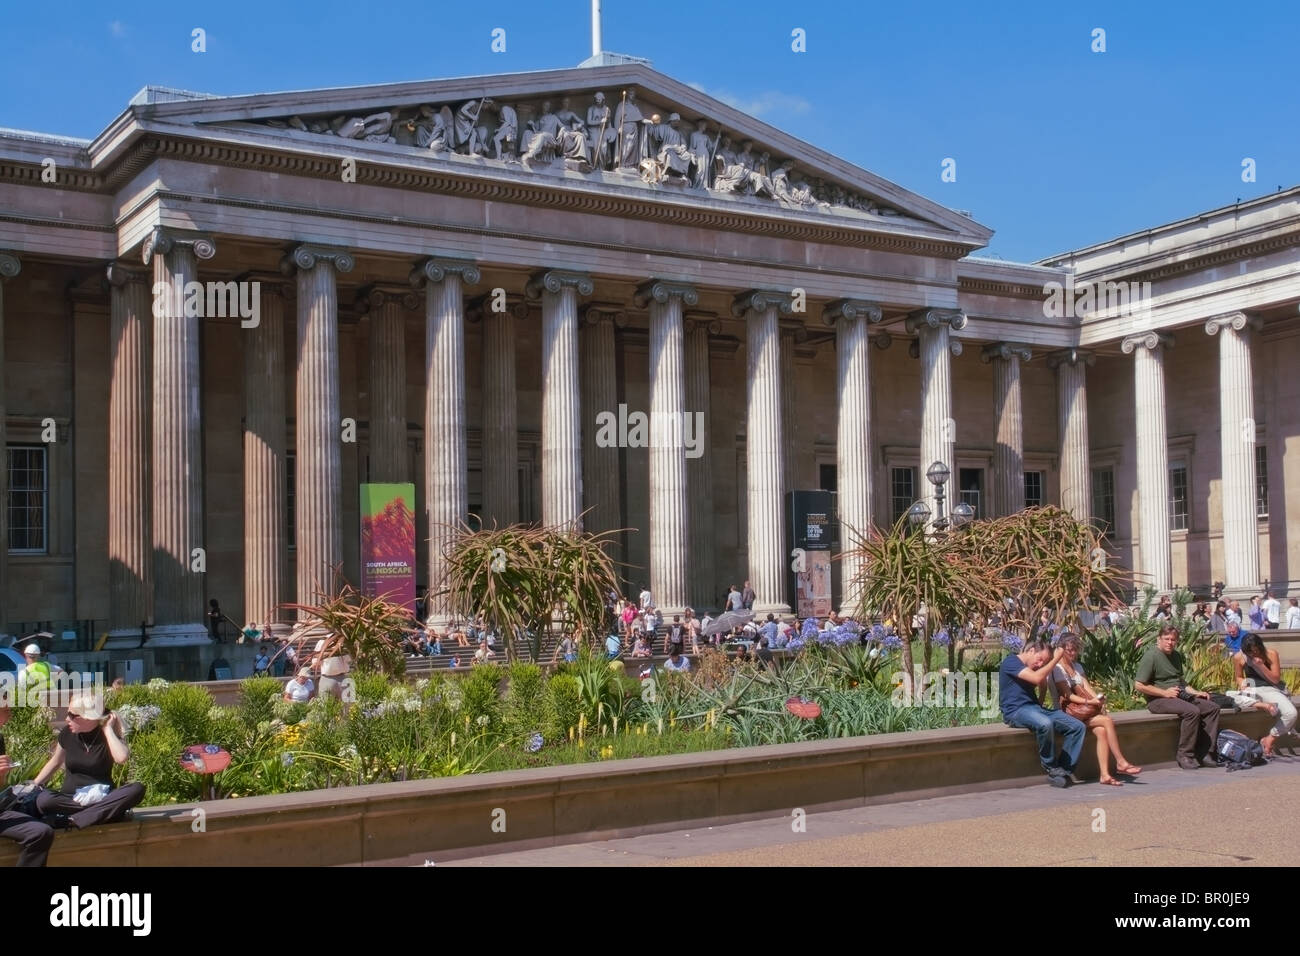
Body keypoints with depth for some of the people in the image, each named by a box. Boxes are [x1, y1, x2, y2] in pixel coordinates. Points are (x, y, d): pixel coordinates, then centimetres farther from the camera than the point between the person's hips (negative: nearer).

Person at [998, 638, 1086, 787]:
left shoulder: (1031, 668, 23)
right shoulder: (1011, 662, -6)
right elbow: (1037, 678, -19)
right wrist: (1056, 659, -12)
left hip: (1035, 708, 9)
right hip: (1016, 711, -9)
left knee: (1078, 727, -6)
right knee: (1045, 724, -40)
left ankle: (1063, 770, -8)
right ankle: (1051, 768, -18)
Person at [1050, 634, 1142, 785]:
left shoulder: (1077, 666, 20)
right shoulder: (1057, 669, -5)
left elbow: (1087, 687, 7)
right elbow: (1067, 695, -13)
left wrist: (1098, 698, -14)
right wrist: (1088, 701, -24)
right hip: (1066, 712, -6)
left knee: (1102, 731, -23)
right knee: (1108, 721, -22)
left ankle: (1105, 775, -29)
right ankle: (1121, 763, -18)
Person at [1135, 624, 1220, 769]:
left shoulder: (1176, 656, 18)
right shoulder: (1151, 656, -11)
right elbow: (1139, 685, -17)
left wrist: (1195, 692, 15)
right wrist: (1165, 693, -17)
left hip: (1180, 696, 9)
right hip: (1158, 700, -9)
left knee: (1212, 707, -4)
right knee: (1192, 711, -31)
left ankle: (1204, 752, -4)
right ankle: (1185, 755, -20)